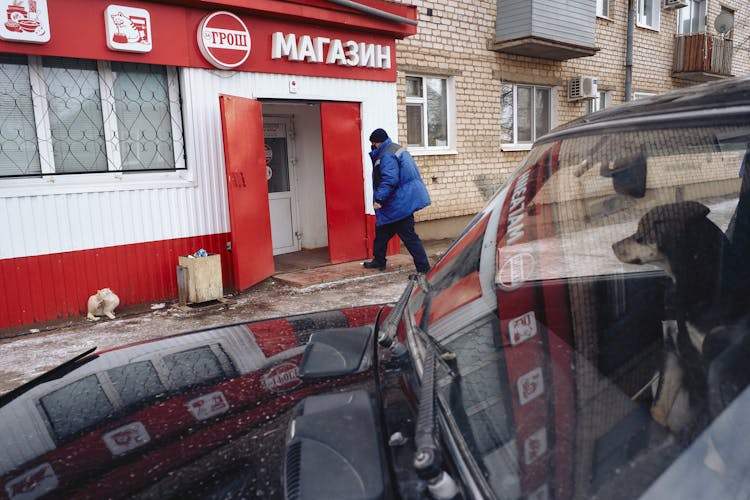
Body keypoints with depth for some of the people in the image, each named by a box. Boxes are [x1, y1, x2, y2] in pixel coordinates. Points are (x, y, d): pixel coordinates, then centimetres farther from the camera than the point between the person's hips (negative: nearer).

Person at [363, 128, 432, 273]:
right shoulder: (396, 149, 13)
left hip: (401, 203, -11)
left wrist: (379, 199, -31)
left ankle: (424, 269, -2)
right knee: (381, 230, 21)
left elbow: (389, 180, -31)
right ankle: (378, 261, 34)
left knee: (409, 236, -7)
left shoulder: (386, 156, -20)